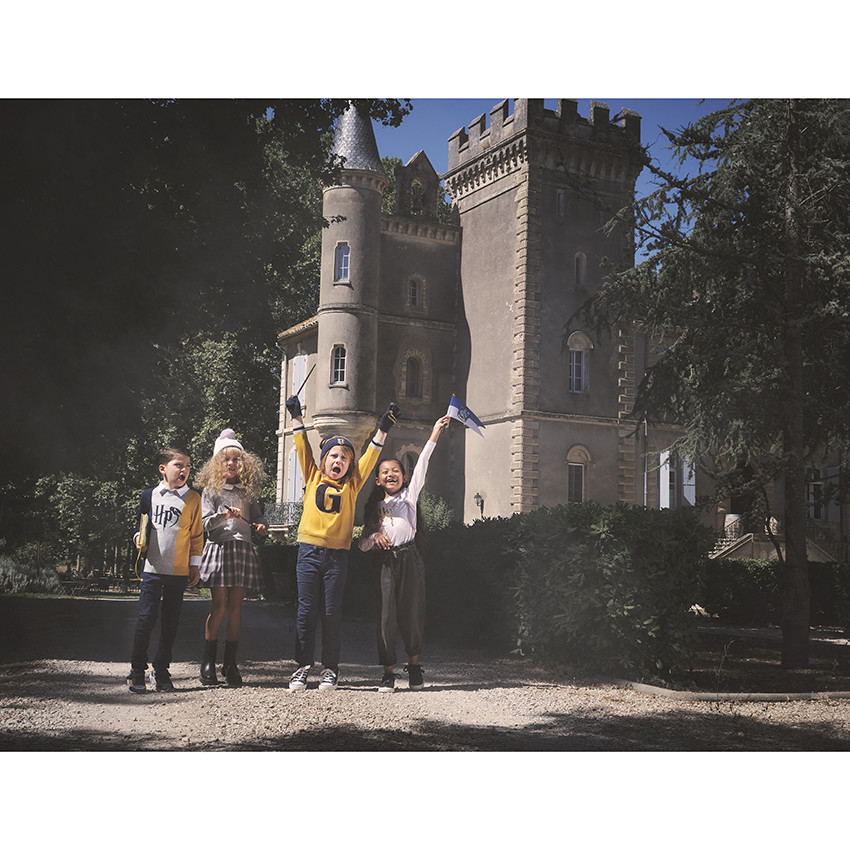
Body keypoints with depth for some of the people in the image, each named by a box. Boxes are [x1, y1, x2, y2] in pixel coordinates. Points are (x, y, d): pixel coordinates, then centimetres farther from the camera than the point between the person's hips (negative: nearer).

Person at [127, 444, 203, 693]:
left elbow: (197, 535, 6)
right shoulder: (149, 495, 4)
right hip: (152, 568, -1)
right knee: (146, 618, -2)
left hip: (179, 571, 1)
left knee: (171, 621, 7)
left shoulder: (193, 499, 3)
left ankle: (161, 670, 17)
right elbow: (140, 524, 16)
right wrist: (140, 539, -5)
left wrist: (195, 565, 4)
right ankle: (137, 671, 7)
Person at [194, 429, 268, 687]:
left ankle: (230, 664, 7)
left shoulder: (248, 491, 15)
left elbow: (257, 515, 20)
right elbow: (206, 523, -3)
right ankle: (208, 662, 5)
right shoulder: (211, 490, 4)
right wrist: (224, 515, -21)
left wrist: (262, 526, -2)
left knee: (235, 607, 2)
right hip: (219, 547, -3)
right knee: (219, 607, -5)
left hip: (243, 549, 3)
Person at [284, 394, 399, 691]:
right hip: (309, 552, 0)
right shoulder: (313, 478, 10)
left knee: (332, 613, 4)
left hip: (337, 555, 0)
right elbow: (303, 449, 7)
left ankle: (330, 669, 10)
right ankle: (302, 666, 9)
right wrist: (296, 417, 3)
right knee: (306, 610, 2)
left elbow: (370, 457, 7)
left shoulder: (351, 486, 10)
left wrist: (384, 428, 2)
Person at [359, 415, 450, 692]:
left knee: (411, 612, 0)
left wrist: (434, 434, -4)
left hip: (409, 558, -1)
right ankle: (388, 671, 5)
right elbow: (362, 543, 14)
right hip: (384, 561, 1)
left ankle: (414, 663, 20)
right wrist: (374, 537, -9)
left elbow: (422, 465, 3)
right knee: (386, 615, -2)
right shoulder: (375, 506, 17)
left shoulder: (410, 494, 13)